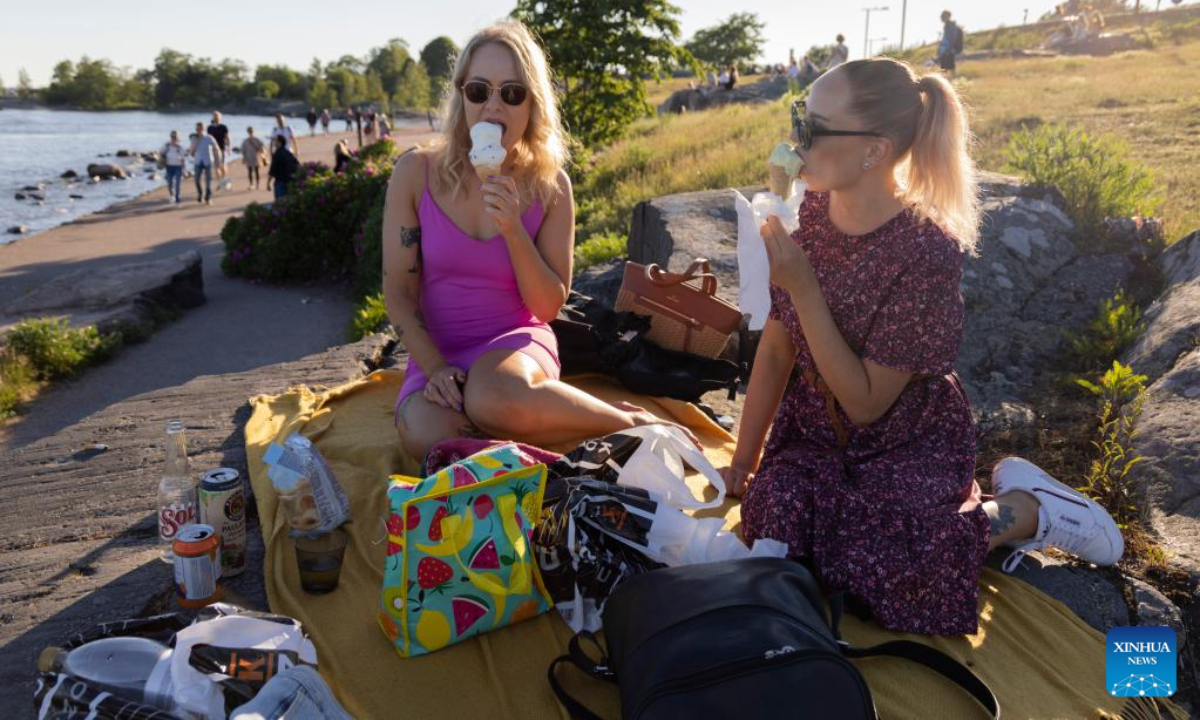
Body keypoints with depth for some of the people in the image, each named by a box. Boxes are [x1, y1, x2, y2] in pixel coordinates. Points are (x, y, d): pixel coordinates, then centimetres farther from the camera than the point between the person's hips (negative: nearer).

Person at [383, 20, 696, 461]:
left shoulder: (550, 185, -5)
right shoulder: (416, 172, -7)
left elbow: (549, 307, -6)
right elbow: (398, 292, -3)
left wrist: (513, 229, -20)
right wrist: (435, 368, -17)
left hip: (515, 343, -1)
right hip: (438, 352, 1)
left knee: (495, 397, -38)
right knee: (427, 437, -33)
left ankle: (627, 423, -12)